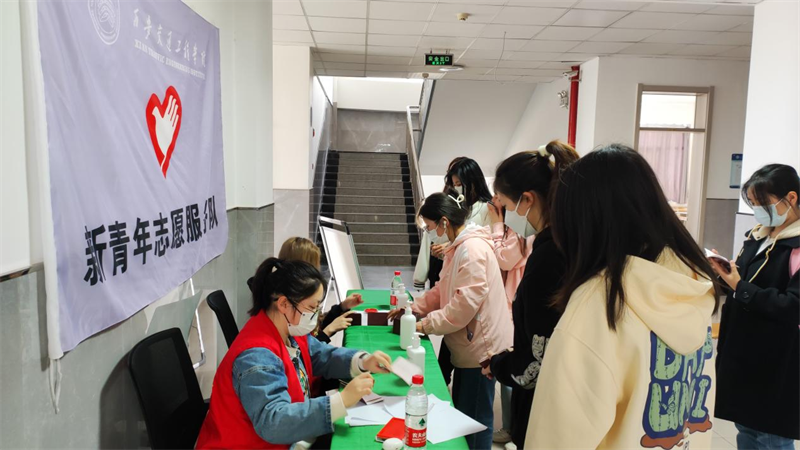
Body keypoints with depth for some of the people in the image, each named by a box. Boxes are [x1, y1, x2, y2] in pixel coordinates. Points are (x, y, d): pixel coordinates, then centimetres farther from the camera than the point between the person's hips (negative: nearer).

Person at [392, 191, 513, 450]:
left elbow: (466, 303, -27)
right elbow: (444, 291, 17)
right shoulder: (459, 246, 12)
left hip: (480, 345, -10)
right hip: (469, 344, 10)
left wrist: (426, 324, -19)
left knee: (475, 418, 3)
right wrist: (413, 307, 6)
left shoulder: (472, 248, -22)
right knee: (462, 413, 20)